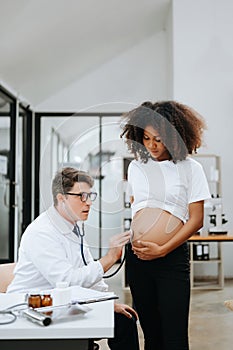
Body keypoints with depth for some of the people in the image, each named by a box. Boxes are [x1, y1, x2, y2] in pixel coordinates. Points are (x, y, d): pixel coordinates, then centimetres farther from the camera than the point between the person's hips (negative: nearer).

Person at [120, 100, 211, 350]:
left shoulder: (190, 168, -1)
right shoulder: (136, 166, 10)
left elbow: (196, 219, -4)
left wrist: (162, 250, -10)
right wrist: (133, 240, 10)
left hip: (172, 257, -3)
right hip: (137, 257, 4)